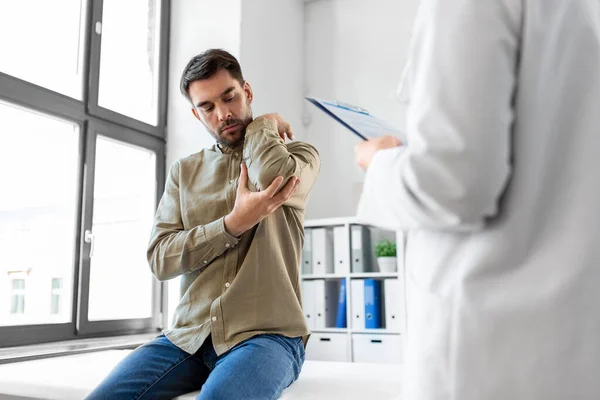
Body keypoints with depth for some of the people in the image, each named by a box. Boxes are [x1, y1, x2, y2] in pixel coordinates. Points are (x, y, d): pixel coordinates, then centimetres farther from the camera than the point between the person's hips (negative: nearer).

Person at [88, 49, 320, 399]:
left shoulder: (299, 157, 7)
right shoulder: (184, 172, 15)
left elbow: (274, 172, -20)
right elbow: (160, 260, 2)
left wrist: (262, 125, 2)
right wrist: (234, 223, -11)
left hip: (267, 334, -3)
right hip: (189, 336, 4)